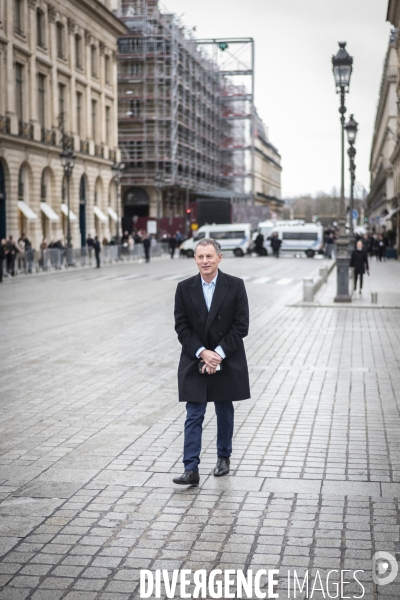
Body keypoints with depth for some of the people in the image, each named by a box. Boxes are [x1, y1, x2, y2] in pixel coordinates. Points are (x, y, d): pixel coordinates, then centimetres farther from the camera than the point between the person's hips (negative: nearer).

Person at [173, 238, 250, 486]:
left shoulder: (235, 286, -6)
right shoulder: (185, 288, -2)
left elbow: (241, 325, -8)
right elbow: (182, 327, -3)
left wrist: (219, 353, -16)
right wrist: (202, 353, -16)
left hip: (227, 362, 0)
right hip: (194, 363, 0)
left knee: (225, 413, 15)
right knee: (194, 416, -4)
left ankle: (224, 457, 34)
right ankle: (191, 470, -6)